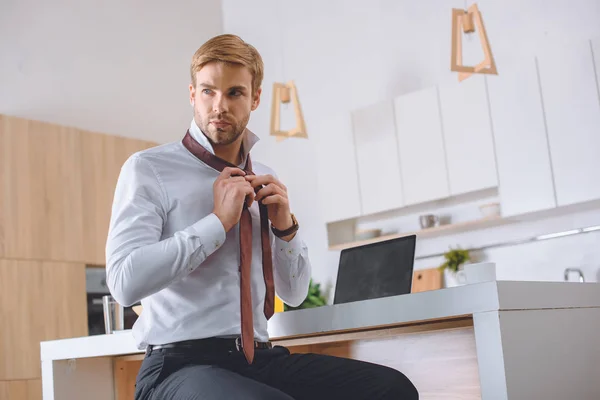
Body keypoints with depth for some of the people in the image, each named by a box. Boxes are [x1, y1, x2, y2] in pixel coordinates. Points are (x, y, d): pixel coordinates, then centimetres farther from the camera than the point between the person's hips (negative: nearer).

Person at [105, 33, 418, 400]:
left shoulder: (264, 180, 14)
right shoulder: (148, 169, -1)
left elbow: (294, 294, 19)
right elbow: (125, 282, -15)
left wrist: (286, 227, 1)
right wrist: (219, 221, -13)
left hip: (260, 358, 6)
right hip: (181, 364, -5)